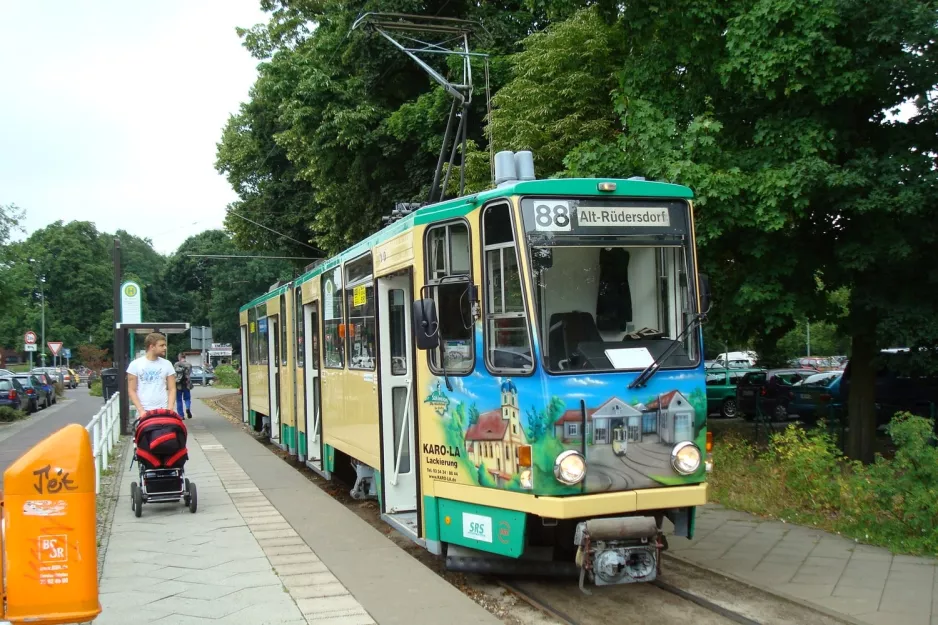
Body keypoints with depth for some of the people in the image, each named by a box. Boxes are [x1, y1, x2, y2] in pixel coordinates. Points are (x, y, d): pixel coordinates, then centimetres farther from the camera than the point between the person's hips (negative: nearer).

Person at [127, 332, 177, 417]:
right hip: (144, 412, -1)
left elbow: (172, 389, 5)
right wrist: (141, 410, -11)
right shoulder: (135, 364, 0)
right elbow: (131, 390, 0)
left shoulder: (167, 364, 5)